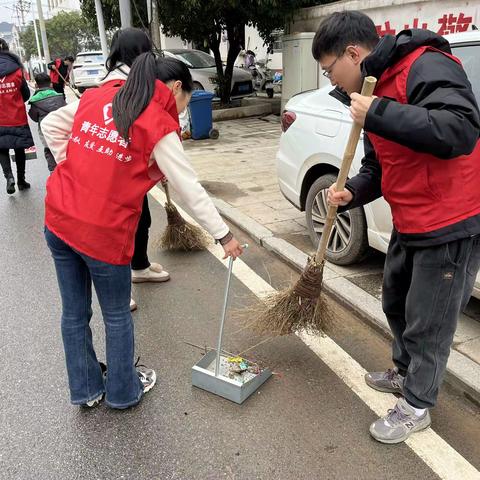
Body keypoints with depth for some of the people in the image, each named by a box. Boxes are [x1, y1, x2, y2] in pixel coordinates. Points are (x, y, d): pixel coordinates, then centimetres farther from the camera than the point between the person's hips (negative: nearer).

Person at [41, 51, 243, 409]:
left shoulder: (98, 97, 7)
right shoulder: (159, 126, -11)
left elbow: (51, 125, 15)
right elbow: (190, 189, -10)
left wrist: (74, 167, 15)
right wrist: (224, 235, -3)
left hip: (58, 221, 6)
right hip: (104, 233, -6)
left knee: (74, 312, 18)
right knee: (117, 315, 15)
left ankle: (86, 389, 37)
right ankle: (124, 391, 34)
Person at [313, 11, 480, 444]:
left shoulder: (427, 67, -18)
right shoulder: (376, 89, 10)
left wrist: (378, 114, -31)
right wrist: (351, 193, -6)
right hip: (410, 225, 9)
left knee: (428, 323, 5)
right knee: (396, 304, 24)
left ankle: (416, 407, 27)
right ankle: (405, 373, 47)